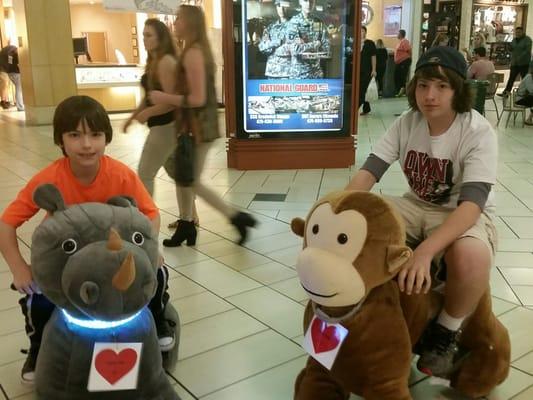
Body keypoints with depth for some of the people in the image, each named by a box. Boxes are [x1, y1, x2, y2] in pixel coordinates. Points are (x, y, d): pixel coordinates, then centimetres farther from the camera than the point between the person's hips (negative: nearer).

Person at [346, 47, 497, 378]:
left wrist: (425, 251, -48)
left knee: (471, 259, -39)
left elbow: (471, 204, -32)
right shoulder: (406, 123, -7)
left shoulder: (479, 133, -22)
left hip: (466, 215, -4)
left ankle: (445, 333, -8)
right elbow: (368, 173, -13)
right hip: (418, 207, 5)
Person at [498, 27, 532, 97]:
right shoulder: (514, 40, 13)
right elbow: (511, 49, 12)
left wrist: (520, 58, -25)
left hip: (524, 63, -5)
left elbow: (527, 50, -16)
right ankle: (506, 92, 4)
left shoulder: (527, 39, -7)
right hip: (514, 63, 5)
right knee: (511, 78, 4)